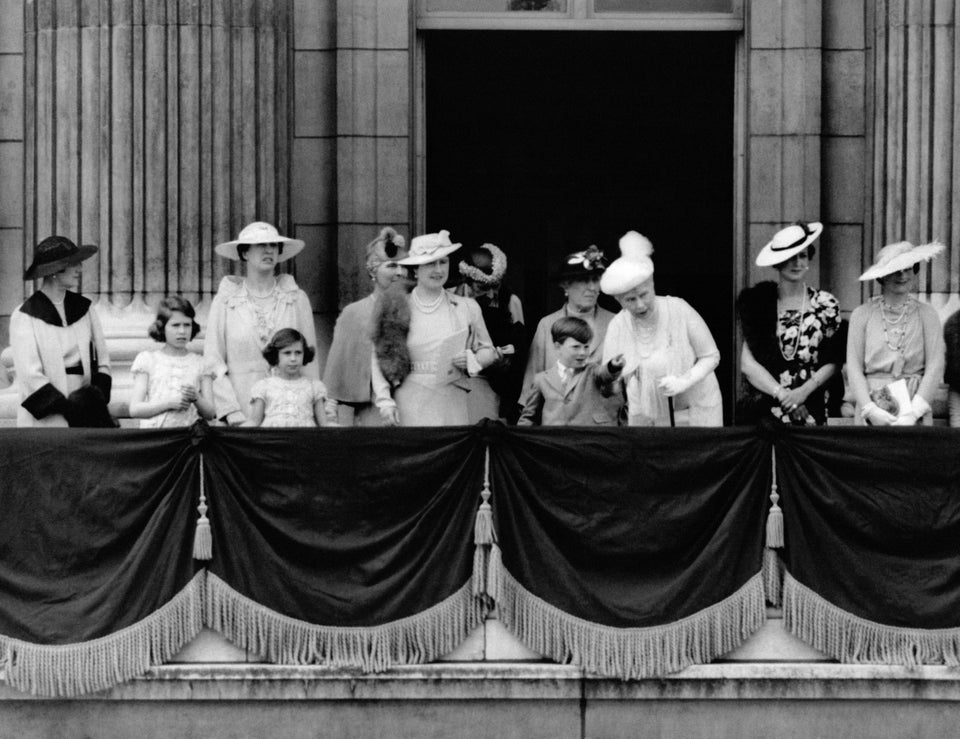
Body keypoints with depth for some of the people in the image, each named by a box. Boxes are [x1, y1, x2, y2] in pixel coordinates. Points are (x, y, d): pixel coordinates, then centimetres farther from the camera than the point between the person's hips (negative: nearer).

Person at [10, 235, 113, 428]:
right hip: (44, 419, -4)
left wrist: (97, 402, -6)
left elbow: (102, 360, 11)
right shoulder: (24, 317, -4)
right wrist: (70, 410, -15)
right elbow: (30, 376, -10)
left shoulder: (84, 309, 11)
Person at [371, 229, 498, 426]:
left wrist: (472, 361, -4)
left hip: (453, 408, 2)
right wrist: (385, 401, -4)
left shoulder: (467, 307, 9)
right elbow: (378, 356, 4)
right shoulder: (397, 309, 2)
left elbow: (488, 351, 18)